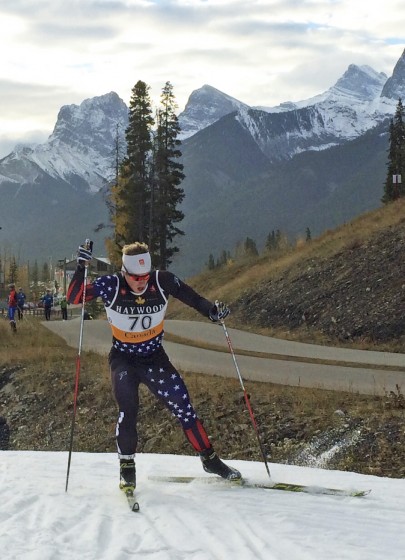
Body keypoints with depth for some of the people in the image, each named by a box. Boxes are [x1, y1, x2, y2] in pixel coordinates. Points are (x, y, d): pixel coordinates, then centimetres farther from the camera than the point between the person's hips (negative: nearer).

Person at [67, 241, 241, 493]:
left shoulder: (163, 281, -17)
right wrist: (81, 268, -34)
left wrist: (213, 310, -25)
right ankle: (127, 467, -2)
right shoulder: (111, 286, -20)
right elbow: (74, 298, -21)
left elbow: (193, 299, -7)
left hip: (155, 357, 2)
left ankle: (210, 459, 14)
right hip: (123, 360, -2)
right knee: (128, 410, -20)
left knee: (183, 405, -2)